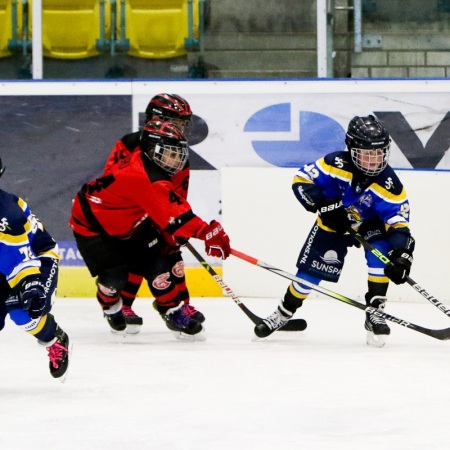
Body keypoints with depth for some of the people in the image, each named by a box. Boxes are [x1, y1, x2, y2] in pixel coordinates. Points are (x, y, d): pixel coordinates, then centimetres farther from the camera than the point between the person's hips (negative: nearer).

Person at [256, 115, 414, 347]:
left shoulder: (389, 184, -28)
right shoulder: (336, 164, -30)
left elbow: (398, 224, -29)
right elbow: (302, 180, -25)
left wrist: (401, 255, -45)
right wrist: (324, 205, -38)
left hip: (371, 224, 0)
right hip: (333, 223, 0)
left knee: (381, 253, -29)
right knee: (310, 270, 0)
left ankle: (376, 314, -16)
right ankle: (284, 313, 28)